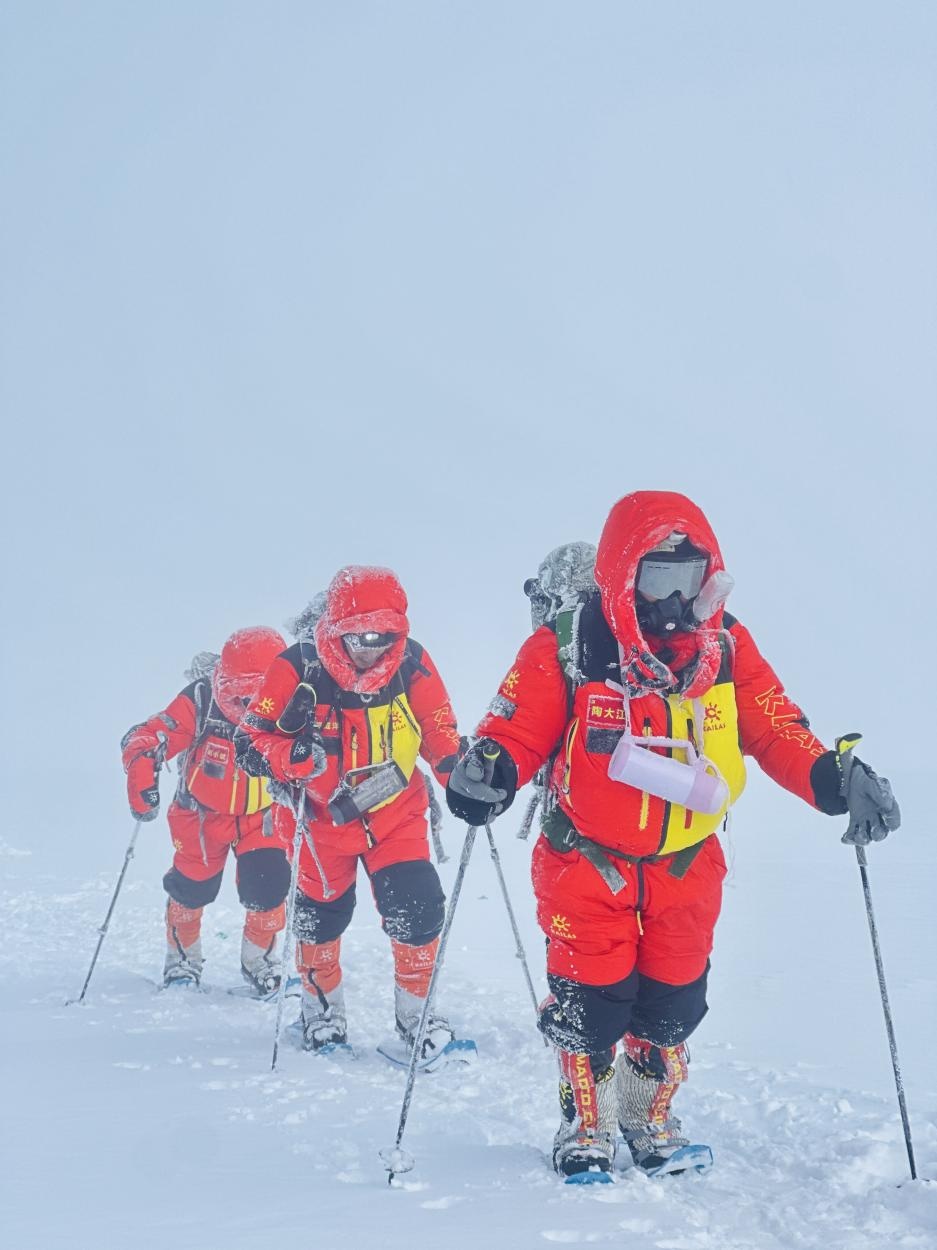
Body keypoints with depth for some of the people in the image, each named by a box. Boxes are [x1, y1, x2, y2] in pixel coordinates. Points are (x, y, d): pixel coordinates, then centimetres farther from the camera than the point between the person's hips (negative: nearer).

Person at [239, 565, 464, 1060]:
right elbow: (253, 739, -18)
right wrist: (292, 756, -38)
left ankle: (416, 1016, 13)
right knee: (321, 916, 13)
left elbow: (439, 732, 0)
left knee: (418, 911, -9)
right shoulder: (299, 668, -22)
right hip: (323, 815, -1)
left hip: (396, 813, 1)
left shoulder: (411, 664, -14)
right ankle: (322, 1012, 39)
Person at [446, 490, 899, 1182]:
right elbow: (520, 727, -13)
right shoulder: (568, 648, -13)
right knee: (591, 1001, 0)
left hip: (686, 864, 3)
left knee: (673, 1003, 11)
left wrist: (834, 777, -15)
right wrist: (491, 768, -34)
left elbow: (777, 728, 0)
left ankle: (650, 1119, 35)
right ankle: (586, 1126, 24)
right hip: (589, 859, -3)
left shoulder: (725, 645, -3)